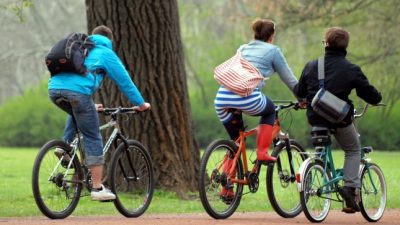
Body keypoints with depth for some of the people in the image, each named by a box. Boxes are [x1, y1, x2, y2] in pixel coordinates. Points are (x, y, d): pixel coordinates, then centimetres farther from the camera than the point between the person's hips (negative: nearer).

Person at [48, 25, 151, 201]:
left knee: (76, 114, 38)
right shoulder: (106, 53, 17)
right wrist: (141, 104, 30)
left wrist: (90, 106, 55)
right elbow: (124, 80, 18)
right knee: (93, 139, 4)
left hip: (54, 89, 6)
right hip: (78, 91, -6)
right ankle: (97, 188, 3)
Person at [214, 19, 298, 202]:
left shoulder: (243, 49, 30)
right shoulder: (273, 50, 15)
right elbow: (289, 79, 21)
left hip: (222, 97, 5)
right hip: (247, 96, -5)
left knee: (235, 142, 22)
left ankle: (226, 188, 14)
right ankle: (263, 152, 13)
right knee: (269, 111, 28)